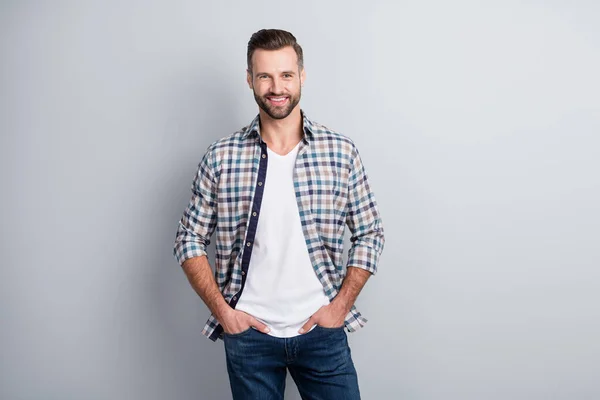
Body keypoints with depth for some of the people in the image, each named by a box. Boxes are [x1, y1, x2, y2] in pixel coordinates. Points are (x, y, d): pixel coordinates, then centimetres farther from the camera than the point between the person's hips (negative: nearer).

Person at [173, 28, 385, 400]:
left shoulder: (342, 151, -4)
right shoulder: (221, 157, -4)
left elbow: (370, 234, 2)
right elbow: (190, 240, 3)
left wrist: (341, 305, -5)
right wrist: (221, 309, -5)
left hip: (321, 329, 0)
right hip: (248, 332, 0)